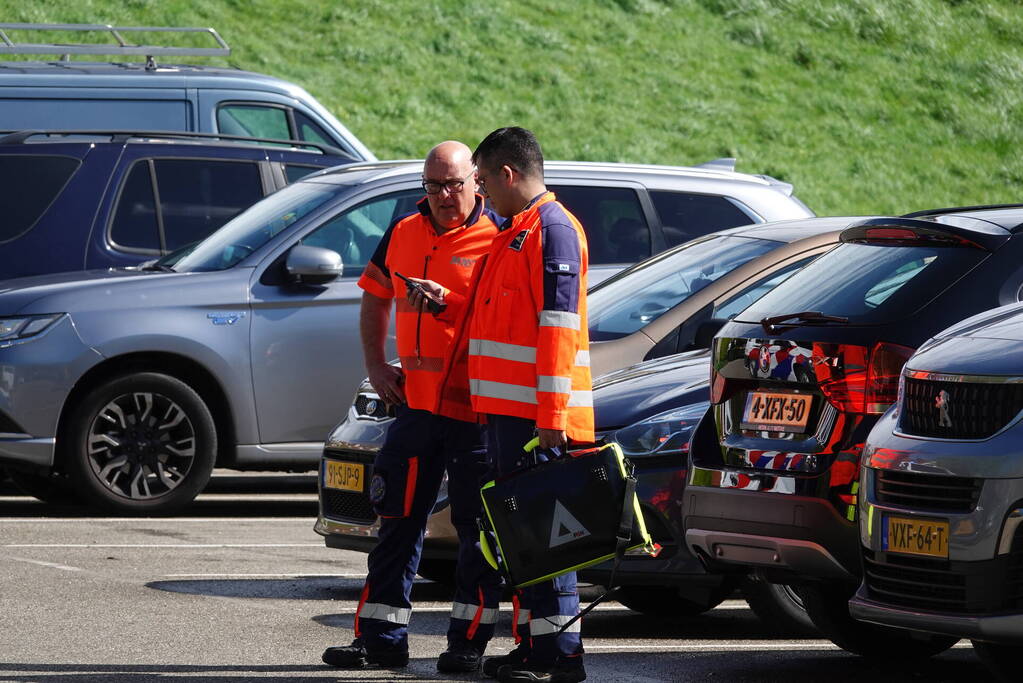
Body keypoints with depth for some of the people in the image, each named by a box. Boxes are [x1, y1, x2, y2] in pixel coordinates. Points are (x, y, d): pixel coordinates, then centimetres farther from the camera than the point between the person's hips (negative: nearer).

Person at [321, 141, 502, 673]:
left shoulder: (497, 240, -8)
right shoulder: (403, 234, 10)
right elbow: (375, 299, 24)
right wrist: (375, 365, 13)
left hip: (475, 408, -6)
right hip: (414, 401, 6)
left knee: (477, 526, 1)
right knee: (398, 520, 10)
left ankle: (469, 640, 8)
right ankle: (381, 636, 16)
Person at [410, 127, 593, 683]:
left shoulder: (552, 229, -11)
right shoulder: (514, 231, 22)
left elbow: (556, 326, -18)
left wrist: (551, 418, -23)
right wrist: (446, 301, 17)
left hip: (538, 411, -10)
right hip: (505, 408, 10)